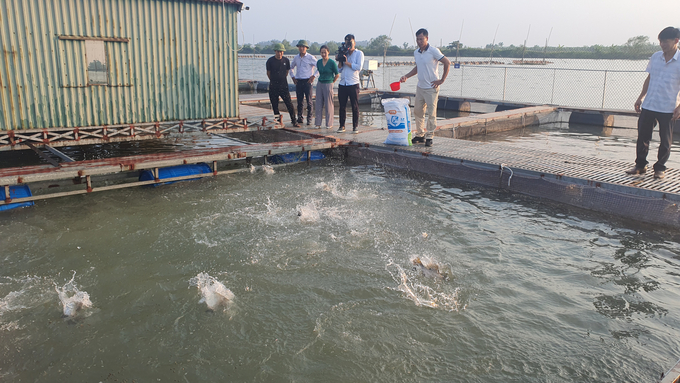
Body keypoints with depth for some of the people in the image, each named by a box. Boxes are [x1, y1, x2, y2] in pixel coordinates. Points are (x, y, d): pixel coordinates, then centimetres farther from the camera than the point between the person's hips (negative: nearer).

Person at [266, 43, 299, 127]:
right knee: (274, 104, 4)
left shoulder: (286, 60, 2)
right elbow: (268, 73, 9)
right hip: (273, 86, 0)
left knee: (289, 104, -6)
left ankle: (294, 121, -1)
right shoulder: (270, 61, -3)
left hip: (284, 85, 0)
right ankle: (278, 120, 16)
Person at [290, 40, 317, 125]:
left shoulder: (310, 58, -3)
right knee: (300, 101, 6)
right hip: (298, 82, 4)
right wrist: (293, 77, 15)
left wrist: (313, 76, -7)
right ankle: (299, 118, 15)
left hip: (307, 81, -4)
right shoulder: (296, 58, 11)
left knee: (309, 101, -2)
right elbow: (291, 67, 27)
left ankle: (309, 119, 4)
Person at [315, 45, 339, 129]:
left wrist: (331, 82, 4)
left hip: (328, 84, -5)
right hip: (319, 84, 5)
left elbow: (337, 75, -3)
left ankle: (329, 124, 10)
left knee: (328, 105, 1)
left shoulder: (332, 62, -10)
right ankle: (318, 123, 12)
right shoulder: (319, 62, 5)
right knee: (319, 104, 6)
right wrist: (322, 79, 13)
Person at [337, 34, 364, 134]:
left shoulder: (359, 53, 3)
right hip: (342, 84, 4)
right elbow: (339, 69, 14)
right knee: (342, 106, 6)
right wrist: (340, 60, -1)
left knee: (355, 106, -1)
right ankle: (342, 126, 14)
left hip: (353, 84, -4)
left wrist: (347, 62, -9)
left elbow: (359, 67, -11)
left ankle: (355, 126, 6)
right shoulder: (344, 54, 17)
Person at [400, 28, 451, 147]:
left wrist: (442, 80, -9)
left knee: (431, 113, -2)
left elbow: (447, 63, -8)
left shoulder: (433, 51, -11)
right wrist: (406, 76, 11)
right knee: (418, 111, 10)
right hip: (420, 87, 7)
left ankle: (429, 137, 5)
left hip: (431, 88, -7)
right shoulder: (416, 52, 9)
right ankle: (420, 135, 21)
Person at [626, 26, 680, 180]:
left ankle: (660, 168, 18)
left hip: (667, 108, -3)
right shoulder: (655, 57, 7)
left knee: (665, 141, 5)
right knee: (642, 137, 6)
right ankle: (640, 165, 19)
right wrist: (641, 97, 13)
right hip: (648, 105, 3)